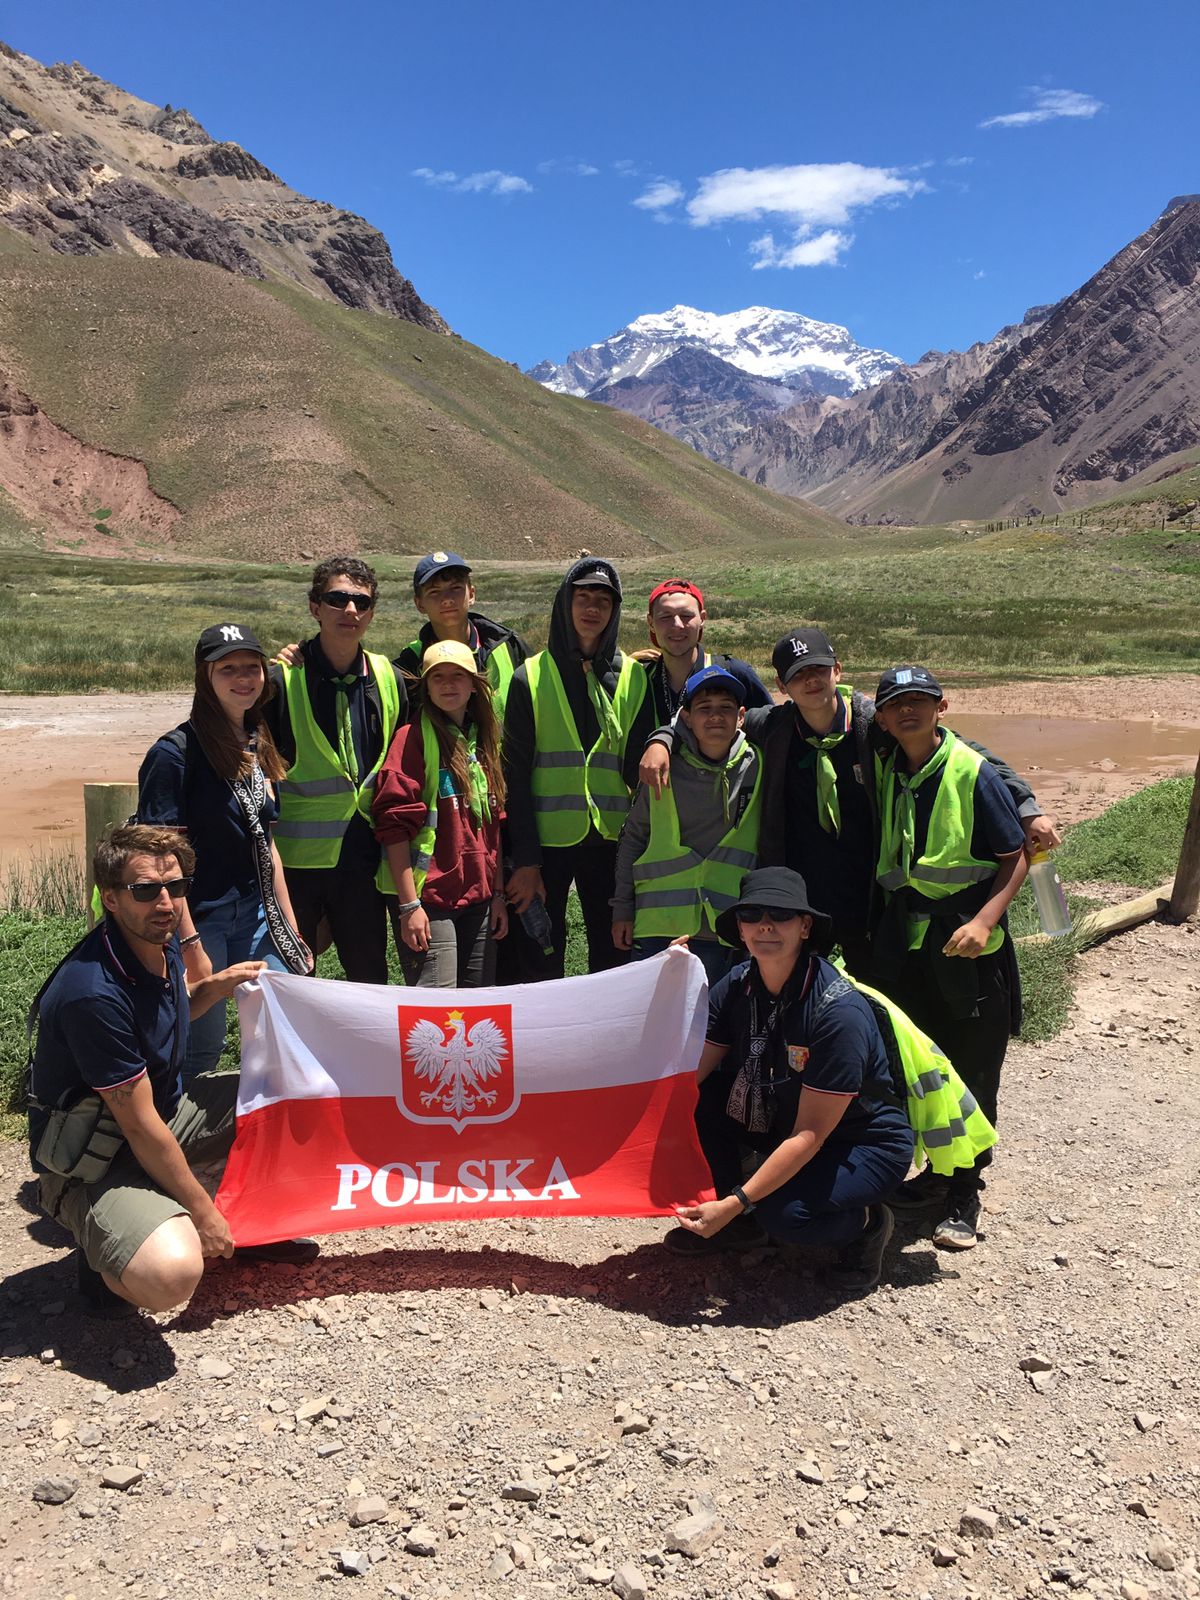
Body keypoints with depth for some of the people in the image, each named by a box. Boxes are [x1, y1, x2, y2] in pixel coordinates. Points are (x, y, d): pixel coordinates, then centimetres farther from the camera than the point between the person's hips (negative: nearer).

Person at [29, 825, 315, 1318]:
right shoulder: (94, 994, -31)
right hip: (94, 1162, -9)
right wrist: (202, 1210, -14)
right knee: (171, 1276, -34)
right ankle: (105, 1251, 0)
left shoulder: (160, 944, -4)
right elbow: (140, 1126, -24)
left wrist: (215, 986, -1)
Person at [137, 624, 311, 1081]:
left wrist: (291, 930, 14)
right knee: (200, 1054, 1)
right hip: (198, 919, -7)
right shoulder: (176, 751, -13)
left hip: (255, 916, 7)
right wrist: (189, 944, -19)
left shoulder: (258, 749, 9)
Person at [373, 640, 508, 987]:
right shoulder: (414, 738, -5)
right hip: (431, 899, -6)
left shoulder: (484, 742, 13)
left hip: (480, 900, 6)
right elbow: (395, 824, -12)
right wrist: (409, 904, -16)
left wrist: (498, 893, 11)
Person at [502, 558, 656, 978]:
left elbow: (640, 768, 7)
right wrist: (524, 859, -8)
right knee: (542, 964, 5)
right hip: (547, 839, -2)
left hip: (610, 840, 2)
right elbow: (515, 774, -2)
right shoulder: (531, 677, 1)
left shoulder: (633, 678, 7)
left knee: (613, 959, 8)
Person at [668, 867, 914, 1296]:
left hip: (865, 1144, -6)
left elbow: (810, 1134, -28)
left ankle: (865, 1223, 2)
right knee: (699, 1099, -14)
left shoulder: (839, 1011, -30)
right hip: (783, 1122, 7)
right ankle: (738, 1224, 5)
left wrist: (734, 1203, -31)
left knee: (783, 1212, -32)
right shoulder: (736, 987, -10)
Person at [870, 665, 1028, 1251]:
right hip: (906, 944, 5)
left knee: (972, 1074, 4)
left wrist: (984, 920, -23)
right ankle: (938, 1172, 33)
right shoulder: (888, 771, 6)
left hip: (966, 946, -5)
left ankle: (964, 1196, 18)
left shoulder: (973, 773, -10)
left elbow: (1015, 859, -9)